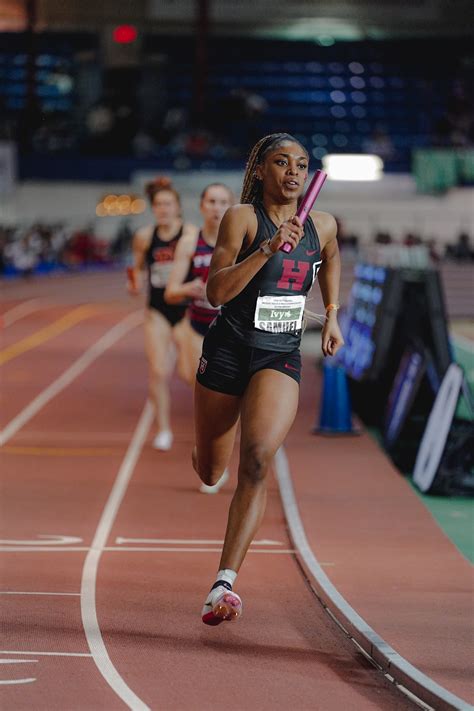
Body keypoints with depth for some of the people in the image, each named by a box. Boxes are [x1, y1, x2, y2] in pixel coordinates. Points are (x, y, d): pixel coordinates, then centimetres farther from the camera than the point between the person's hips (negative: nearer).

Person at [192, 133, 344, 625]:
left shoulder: (322, 225, 5)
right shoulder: (242, 217, -9)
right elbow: (216, 292, -19)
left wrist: (332, 316, 22)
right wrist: (268, 248, -27)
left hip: (281, 358, 1)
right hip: (228, 350, -1)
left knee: (256, 460, -23)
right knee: (209, 473, 12)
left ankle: (224, 583, -26)